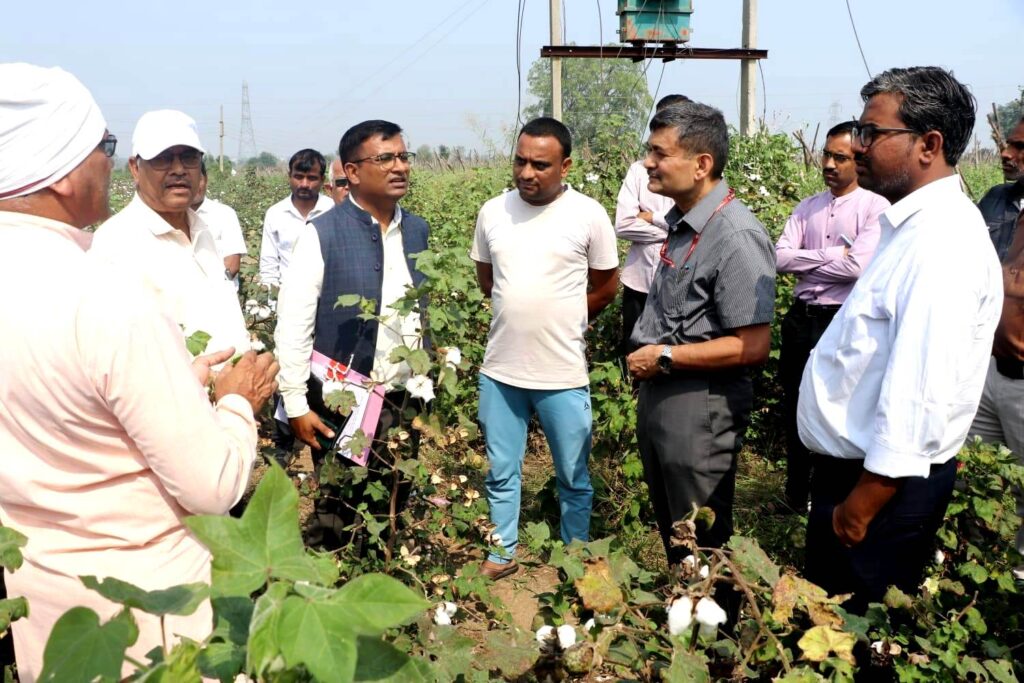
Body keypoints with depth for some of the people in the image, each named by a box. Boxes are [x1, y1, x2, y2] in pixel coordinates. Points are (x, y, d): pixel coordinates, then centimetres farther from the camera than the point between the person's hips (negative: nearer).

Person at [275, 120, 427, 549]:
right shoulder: (321, 235, -10)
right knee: (337, 514, 9)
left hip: (404, 401, 5)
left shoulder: (417, 230, 6)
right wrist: (296, 405, -14)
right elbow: (293, 326, -12)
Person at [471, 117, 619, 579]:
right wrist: (523, 316, 10)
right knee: (500, 472, 16)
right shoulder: (492, 212, 1)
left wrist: (558, 320, 8)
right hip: (500, 370, 3)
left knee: (574, 478, 12)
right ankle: (502, 554, 34)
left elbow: (606, 288, 3)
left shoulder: (588, 215, -8)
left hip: (563, 374, -3)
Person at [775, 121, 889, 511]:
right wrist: (833, 254, -12)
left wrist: (805, 262, -9)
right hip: (801, 318, 6)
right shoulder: (807, 208, 8)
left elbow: (858, 266, -20)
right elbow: (780, 258, -3)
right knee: (795, 409, 15)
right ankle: (796, 495, 33)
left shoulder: (875, 208, -7)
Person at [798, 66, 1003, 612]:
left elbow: (919, 399, -27)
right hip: (851, 466, 9)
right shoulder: (911, 226, 10)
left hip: (884, 483, -9)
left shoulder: (943, 245, -23)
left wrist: (861, 506, -21)